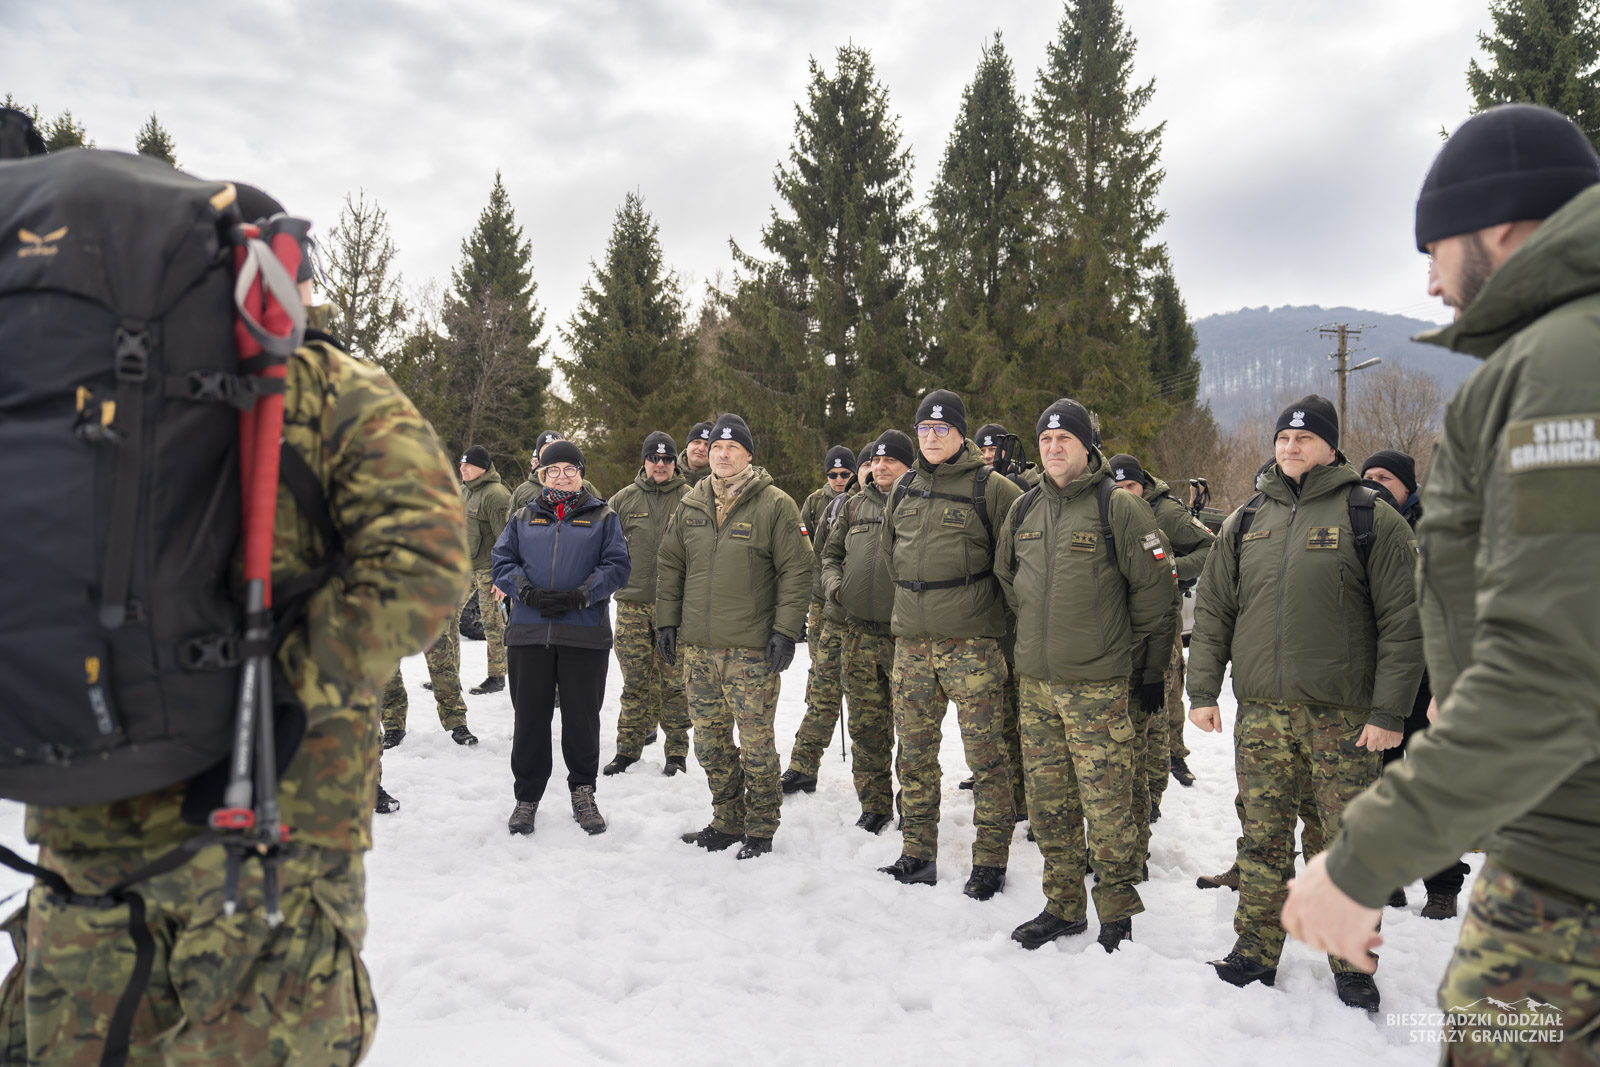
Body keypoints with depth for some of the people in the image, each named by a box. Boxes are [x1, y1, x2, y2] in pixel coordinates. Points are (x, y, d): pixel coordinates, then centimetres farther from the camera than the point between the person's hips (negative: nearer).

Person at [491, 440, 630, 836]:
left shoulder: (603, 517, 8)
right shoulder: (524, 518, 15)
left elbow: (617, 566, -2)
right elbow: (501, 560, 7)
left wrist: (579, 596, -15)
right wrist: (529, 593, -11)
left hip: (585, 635, -2)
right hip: (529, 633, 2)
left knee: (582, 717, 5)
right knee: (530, 717, 6)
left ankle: (583, 791, 23)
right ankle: (527, 796, 20)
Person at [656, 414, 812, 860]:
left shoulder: (775, 505, -4)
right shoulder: (690, 506, 11)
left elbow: (795, 570, -6)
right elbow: (670, 567, 18)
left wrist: (786, 630, -12)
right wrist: (667, 621, 12)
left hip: (752, 648, -5)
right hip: (698, 645, 5)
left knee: (756, 741, 1)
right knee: (710, 738, 12)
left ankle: (761, 829, 17)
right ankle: (727, 823, 26)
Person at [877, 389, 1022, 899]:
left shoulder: (989, 488, -5)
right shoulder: (904, 488, 12)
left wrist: (994, 599, 4)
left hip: (971, 642, -5)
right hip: (912, 641, 6)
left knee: (986, 755, -1)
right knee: (915, 752, 11)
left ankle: (990, 860, 12)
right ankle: (918, 855, 23)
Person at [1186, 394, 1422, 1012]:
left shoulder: (1371, 519, -2)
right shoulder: (1246, 522, 10)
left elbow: (1404, 623, -5)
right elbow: (1212, 611, 13)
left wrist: (1389, 711, -10)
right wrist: (1202, 691, 8)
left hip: (1343, 714, -3)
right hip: (1260, 710, 3)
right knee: (1263, 836, 10)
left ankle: (1352, 966, 22)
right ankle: (1256, 952, 23)